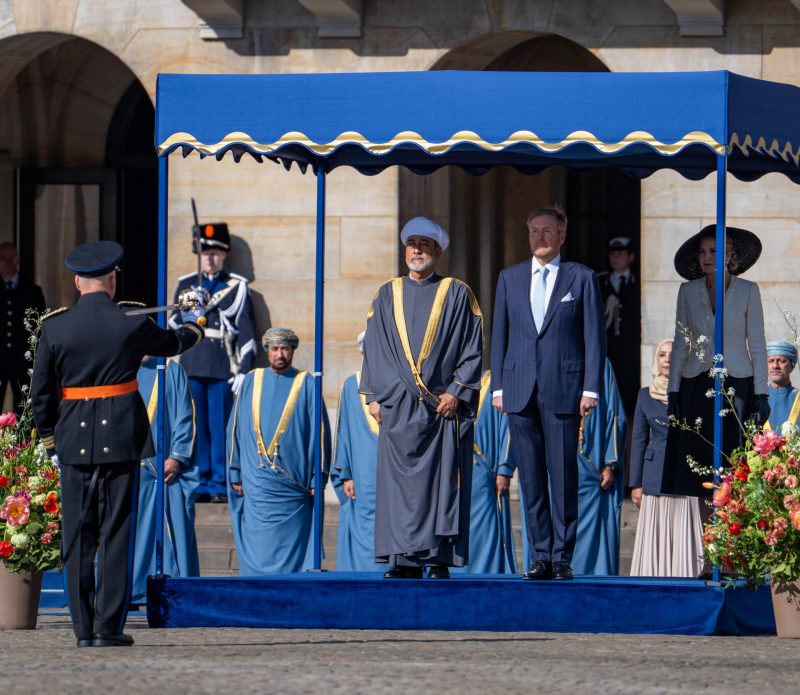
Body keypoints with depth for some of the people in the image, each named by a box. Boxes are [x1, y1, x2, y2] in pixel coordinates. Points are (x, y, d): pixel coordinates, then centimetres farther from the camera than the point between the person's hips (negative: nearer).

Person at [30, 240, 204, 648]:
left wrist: (48, 437, 19)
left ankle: (83, 628, 9)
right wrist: (193, 327, 39)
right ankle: (108, 628, -2)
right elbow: (172, 343, 16)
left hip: (73, 442, 2)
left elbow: (40, 392, 3)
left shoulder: (54, 328, -2)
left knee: (78, 538, 8)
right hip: (122, 438, -2)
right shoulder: (131, 325, -6)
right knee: (116, 534, 2)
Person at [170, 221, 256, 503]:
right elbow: (174, 324, 18)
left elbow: (246, 332, 1)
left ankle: (220, 485, 3)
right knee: (196, 426, 4)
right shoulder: (185, 285, 13)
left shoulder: (237, 287, 5)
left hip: (223, 368, -3)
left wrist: (243, 371, -4)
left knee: (220, 426, -3)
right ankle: (200, 483, 10)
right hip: (192, 367, 3)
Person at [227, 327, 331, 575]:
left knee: (290, 550, 0)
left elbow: (319, 432, 2)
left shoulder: (307, 385, 5)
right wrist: (235, 474, 7)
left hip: (292, 486, -1)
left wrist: (317, 477, -4)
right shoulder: (251, 382, 10)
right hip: (257, 486, 1)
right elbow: (236, 429, 12)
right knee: (257, 549, -3)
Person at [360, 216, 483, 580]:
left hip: (443, 404, -2)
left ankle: (440, 561, -1)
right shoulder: (388, 296, 13)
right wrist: (373, 396, 4)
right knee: (400, 482, -2)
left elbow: (471, 349, 1)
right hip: (399, 406, 2)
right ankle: (406, 560, 0)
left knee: (443, 482, -3)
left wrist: (457, 392, -10)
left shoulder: (457, 295, 5)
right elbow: (375, 349, 13)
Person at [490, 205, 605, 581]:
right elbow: (499, 334, 14)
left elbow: (594, 336, 2)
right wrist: (498, 386, 6)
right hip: (520, 390, 3)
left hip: (563, 388, -3)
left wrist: (591, 388, -5)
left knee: (563, 475, -3)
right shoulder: (510, 278, 14)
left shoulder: (582, 278, 5)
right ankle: (541, 554, 8)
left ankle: (562, 557, 0)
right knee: (531, 476, 4)